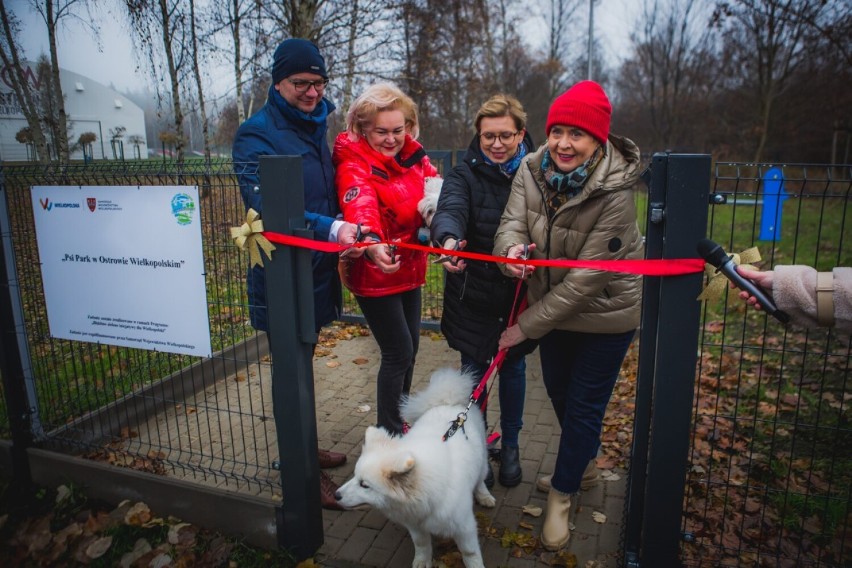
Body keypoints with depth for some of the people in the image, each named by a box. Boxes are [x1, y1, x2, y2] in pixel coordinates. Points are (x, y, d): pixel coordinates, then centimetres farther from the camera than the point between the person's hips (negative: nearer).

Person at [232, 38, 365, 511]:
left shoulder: (315, 126, 12)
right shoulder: (256, 134, -12)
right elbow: (264, 204, -27)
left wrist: (353, 231, 5)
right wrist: (331, 229, -38)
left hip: (317, 272, 7)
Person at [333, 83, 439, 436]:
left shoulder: (414, 157, 5)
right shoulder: (354, 163, -16)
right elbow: (360, 204, -36)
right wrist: (372, 243, -57)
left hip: (409, 268, 7)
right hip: (374, 272, -7)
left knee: (410, 347, 18)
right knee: (399, 352, -4)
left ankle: (400, 419, 40)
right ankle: (389, 434, 16)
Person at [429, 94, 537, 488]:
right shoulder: (465, 174, -7)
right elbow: (450, 209, -26)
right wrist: (449, 239, -49)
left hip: (519, 293, 2)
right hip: (473, 293, -1)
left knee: (513, 367, 16)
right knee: (473, 371, 8)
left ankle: (510, 446, 38)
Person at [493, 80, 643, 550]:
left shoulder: (615, 192, -29)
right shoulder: (532, 168, -14)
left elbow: (586, 278, -28)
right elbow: (512, 221, -17)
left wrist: (527, 325, -25)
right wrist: (512, 250, -42)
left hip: (605, 310, -5)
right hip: (551, 301, 6)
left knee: (584, 406, 7)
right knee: (557, 390, 22)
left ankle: (561, 497, 28)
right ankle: (585, 451, 53)